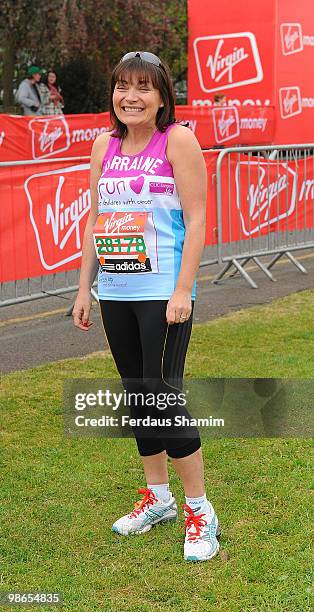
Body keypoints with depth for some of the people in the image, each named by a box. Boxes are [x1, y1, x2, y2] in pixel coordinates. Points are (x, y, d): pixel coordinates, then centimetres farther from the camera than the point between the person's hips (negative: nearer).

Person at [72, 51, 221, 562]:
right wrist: (85, 287, 12)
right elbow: (94, 220, 15)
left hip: (162, 291, -6)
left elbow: (196, 220, -10)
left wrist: (183, 291, -16)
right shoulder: (105, 145, 10)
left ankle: (200, 511, 7)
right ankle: (158, 498, 28)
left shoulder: (178, 140, -6)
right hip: (115, 293, 6)